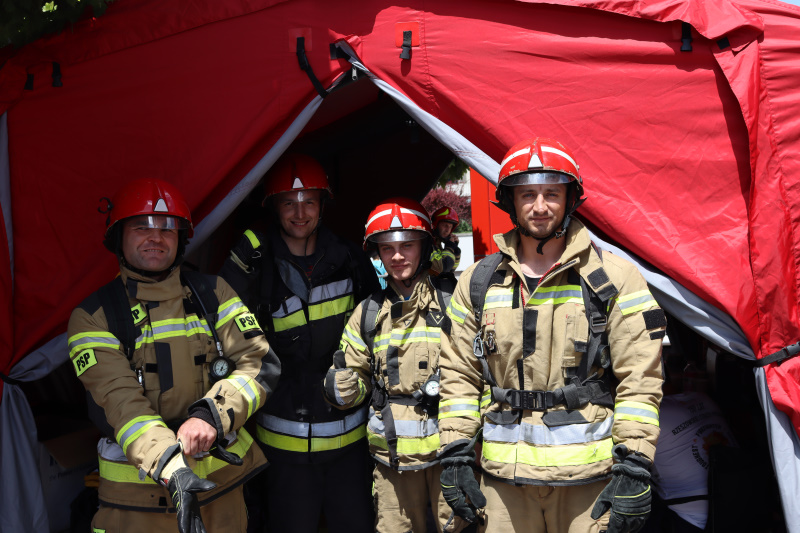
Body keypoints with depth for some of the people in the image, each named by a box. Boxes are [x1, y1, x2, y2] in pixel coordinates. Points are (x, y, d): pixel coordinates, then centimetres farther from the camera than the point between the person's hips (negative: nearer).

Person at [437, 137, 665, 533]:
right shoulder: (478, 282, 5)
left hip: (590, 478, -2)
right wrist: (454, 456, 4)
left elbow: (639, 381, -5)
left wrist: (633, 470, -10)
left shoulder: (615, 279, -3)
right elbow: (459, 376, 8)